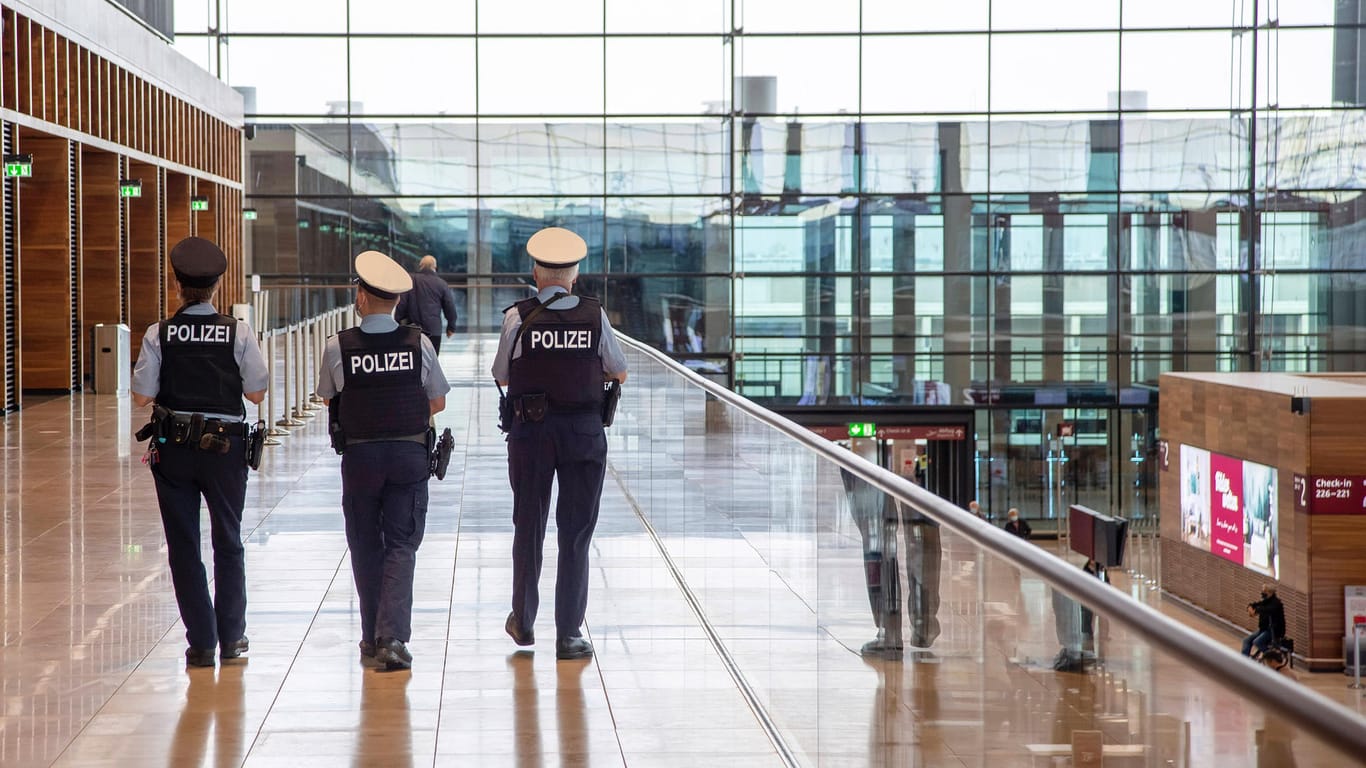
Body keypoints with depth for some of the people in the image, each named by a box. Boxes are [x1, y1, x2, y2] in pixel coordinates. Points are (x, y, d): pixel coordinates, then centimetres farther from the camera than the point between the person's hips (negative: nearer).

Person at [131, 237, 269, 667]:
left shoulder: (159, 335, -7)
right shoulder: (239, 334, -8)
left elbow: (142, 396, -7)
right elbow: (257, 393, -4)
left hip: (172, 449, 0)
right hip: (224, 447, 0)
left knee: (183, 546, 8)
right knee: (228, 543, 16)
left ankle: (201, 641, 8)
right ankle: (232, 636, 19)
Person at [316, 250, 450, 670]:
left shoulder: (338, 347, -9)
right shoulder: (418, 344, -6)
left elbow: (328, 398, 7)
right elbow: (437, 402, 5)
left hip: (359, 457, 0)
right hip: (409, 454, 0)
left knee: (366, 546, 13)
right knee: (402, 545, 3)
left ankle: (372, 638, 22)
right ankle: (393, 637, -13)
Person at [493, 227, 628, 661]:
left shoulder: (518, 318, -9)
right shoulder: (594, 316, -6)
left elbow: (501, 378, 3)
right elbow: (619, 372, 8)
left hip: (530, 432, 0)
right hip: (584, 431, 0)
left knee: (528, 527, 16)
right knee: (576, 534, 4)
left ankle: (524, 621, 29)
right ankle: (569, 635, 3)